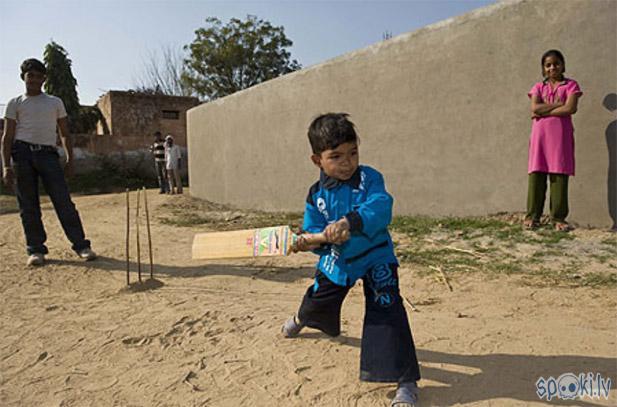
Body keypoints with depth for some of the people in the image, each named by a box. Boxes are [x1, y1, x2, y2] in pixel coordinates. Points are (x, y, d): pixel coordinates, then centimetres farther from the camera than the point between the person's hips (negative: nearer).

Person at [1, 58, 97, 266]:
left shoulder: (55, 102, 16)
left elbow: (64, 133, 16)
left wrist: (70, 158, 5)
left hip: (48, 153, 0)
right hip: (22, 152, 0)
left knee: (63, 201, -8)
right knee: (28, 205, 1)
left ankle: (81, 245, -6)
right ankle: (36, 249, 9)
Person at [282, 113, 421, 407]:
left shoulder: (369, 178, -20)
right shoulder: (316, 194, -9)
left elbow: (380, 209, -37)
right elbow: (313, 228, -7)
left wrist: (350, 222, -53)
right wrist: (309, 241, -31)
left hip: (374, 257, -3)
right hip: (336, 260, 4)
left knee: (386, 309, -18)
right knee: (317, 300, 22)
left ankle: (405, 382, -7)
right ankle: (302, 319, 62)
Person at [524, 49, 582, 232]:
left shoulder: (571, 85, 9)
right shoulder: (538, 87, 14)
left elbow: (570, 109, -8)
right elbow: (535, 108, -3)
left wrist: (544, 111, -6)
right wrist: (558, 104, -6)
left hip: (561, 134, -1)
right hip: (540, 134, 1)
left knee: (560, 175, -4)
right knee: (536, 174, -3)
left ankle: (558, 217, 1)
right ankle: (532, 216, 0)